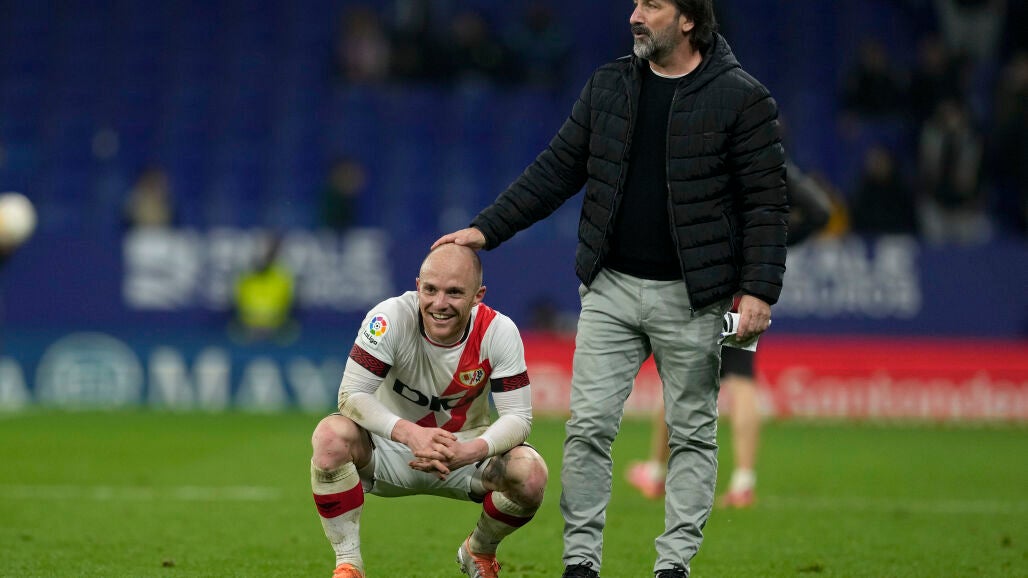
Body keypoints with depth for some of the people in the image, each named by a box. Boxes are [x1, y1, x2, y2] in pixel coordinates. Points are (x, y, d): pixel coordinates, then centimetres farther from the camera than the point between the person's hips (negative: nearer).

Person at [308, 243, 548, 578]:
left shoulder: (498, 331, -17)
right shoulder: (390, 318, -23)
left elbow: (518, 416, -18)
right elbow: (351, 394, -26)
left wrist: (472, 451, -40)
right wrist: (410, 433, -44)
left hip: (464, 451, 2)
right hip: (391, 450, -2)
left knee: (531, 473, -27)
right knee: (331, 436, -33)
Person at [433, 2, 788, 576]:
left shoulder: (742, 97, -6)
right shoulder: (608, 86, 8)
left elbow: (765, 202, -8)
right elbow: (555, 169, 12)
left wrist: (759, 291, -15)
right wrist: (487, 229, 5)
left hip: (690, 297, -4)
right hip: (611, 288, 4)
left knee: (693, 434, 5)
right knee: (589, 425, -1)